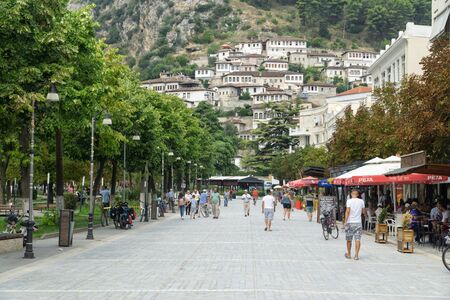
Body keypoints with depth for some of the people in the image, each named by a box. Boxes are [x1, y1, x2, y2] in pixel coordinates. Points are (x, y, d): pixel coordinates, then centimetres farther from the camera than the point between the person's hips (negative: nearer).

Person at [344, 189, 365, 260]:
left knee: (349, 240, 10)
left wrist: (345, 221, -11)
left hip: (350, 222, -1)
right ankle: (356, 255, -7)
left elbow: (347, 211, -13)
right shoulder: (361, 201, 3)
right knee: (357, 239, -1)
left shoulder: (349, 201, -5)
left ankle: (349, 254, 21)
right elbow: (363, 212, 11)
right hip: (358, 222, 1)